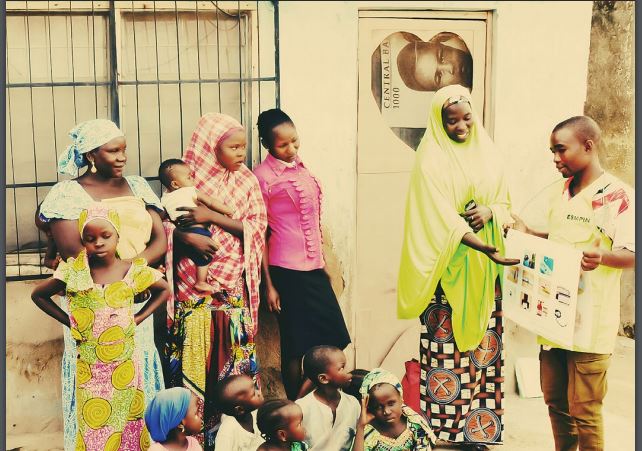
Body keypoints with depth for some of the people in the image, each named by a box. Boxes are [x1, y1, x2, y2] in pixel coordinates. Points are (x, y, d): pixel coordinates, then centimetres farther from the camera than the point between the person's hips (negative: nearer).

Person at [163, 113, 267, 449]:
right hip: (194, 289, -1)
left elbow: (257, 228, -4)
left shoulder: (247, 181, 3)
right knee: (194, 359, 1)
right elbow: (166, 225, 0)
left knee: (233, 357, 4)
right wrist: (189, 237, -20)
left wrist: (213, 217, -15)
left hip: (233, 287, 1)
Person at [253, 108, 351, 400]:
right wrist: (268, 284, -9)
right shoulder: (263, 176, -9)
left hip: (313, 266, 7)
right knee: (296, 345, 3)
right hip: (287, 270, -7)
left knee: (333, 338, 9)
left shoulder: (300, 167, 11)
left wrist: (323, 262, 15)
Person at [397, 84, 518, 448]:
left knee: (484, 343, 10)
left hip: (484, 266, 5)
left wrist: (489, 211, -12)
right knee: (446, 342, -1)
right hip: (448, 263, -5)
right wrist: (485, 248, -29)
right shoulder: (432, 159, -9)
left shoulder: (488, 154, 8)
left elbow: (505, 202, 13)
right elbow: (442, 215, -18)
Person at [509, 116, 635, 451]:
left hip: (590, 323, -7)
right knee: (555, 400, 16)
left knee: (584, 410, 1)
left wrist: (601, 255, -36)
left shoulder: (618, 195, -12)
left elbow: (631, 255, -17)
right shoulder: (561, 190, 12)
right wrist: (526, 232, 8)